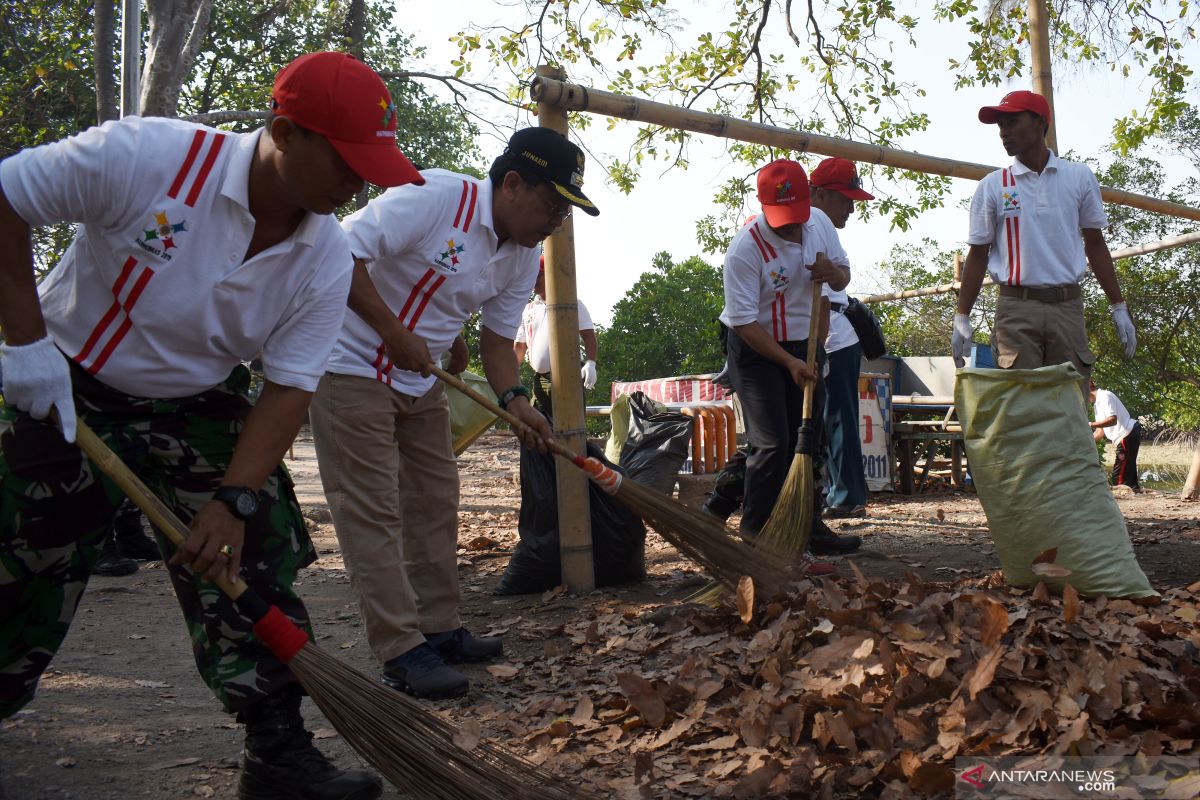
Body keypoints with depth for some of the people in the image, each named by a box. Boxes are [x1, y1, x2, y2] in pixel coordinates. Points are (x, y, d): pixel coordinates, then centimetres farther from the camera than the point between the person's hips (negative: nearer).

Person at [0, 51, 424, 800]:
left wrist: (234, 499, -23)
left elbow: (289, 391, -12)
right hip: (67, 390, -3)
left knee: (253, 560, -2)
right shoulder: (145, 155, -28)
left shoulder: (327, 260, -15)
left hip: (200, 406, 3)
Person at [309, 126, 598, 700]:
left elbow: (498, 337, 7)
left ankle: (440, 629, 25)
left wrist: (515, 400, -11)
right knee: (372, 511, -8)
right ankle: (402, 652, -5)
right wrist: (394, 334, -26)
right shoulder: (433, 197, -23)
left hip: (420, 380, 9)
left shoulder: (524, 257, 2)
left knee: (435, 502, 13)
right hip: (352, 367, -9)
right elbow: (343, 252, -26)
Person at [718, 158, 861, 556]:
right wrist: (789, 363, -26)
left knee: (810, 439, 9)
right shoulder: (746, 247, -23)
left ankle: (809, 527, 19)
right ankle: (755, 535, -1)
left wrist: (833, 272, -14)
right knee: (773, 443, -11)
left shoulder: (820, 225, -3)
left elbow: (843, 274, 11)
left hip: (804, 345, 6)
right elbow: (744, 321, -23)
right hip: (755, 349, -6)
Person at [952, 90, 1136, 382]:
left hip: (1067, 306, 1)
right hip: (1016, 307, -1)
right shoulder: (992, 187, 7)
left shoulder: (1079, 177, 10)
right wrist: (961, 318, 3)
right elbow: (978, 254, 8)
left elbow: (1095, 244, 14)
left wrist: (1118, 307, 10)